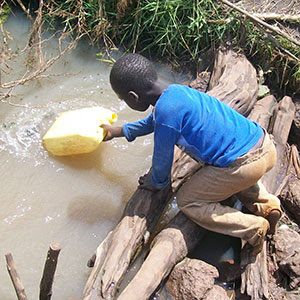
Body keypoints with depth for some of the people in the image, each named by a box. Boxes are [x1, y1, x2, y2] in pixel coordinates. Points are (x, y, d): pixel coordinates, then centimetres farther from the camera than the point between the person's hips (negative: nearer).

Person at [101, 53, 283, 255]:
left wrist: (156, 183, 18)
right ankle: (267, 205, 20)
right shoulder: (175, 91, 10)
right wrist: (120, 131, 41)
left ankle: (254, 228, 3)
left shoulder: (166, 111, -18)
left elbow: (162, 159, -3)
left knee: (187, 201, 8)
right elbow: (154, 122, 32)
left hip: (244, 165, -9)